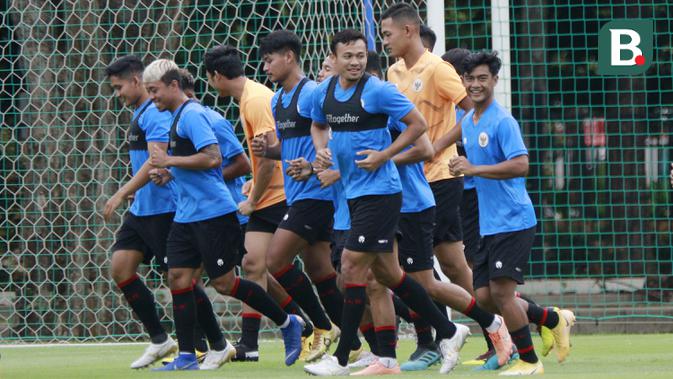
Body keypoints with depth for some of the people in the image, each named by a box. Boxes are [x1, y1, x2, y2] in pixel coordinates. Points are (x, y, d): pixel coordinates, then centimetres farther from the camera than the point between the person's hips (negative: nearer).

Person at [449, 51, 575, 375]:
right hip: (488, 224, 9)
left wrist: (474, 169, -26)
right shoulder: (468, 123, 15)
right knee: (484, 296, 4)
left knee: (501, 291, -13)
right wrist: (461, 169, 11)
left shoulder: (502, 121, -13)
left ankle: (529, 361, 2)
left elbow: (521, 165, -24)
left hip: (513, 221, -9)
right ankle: (555, 320, 23)